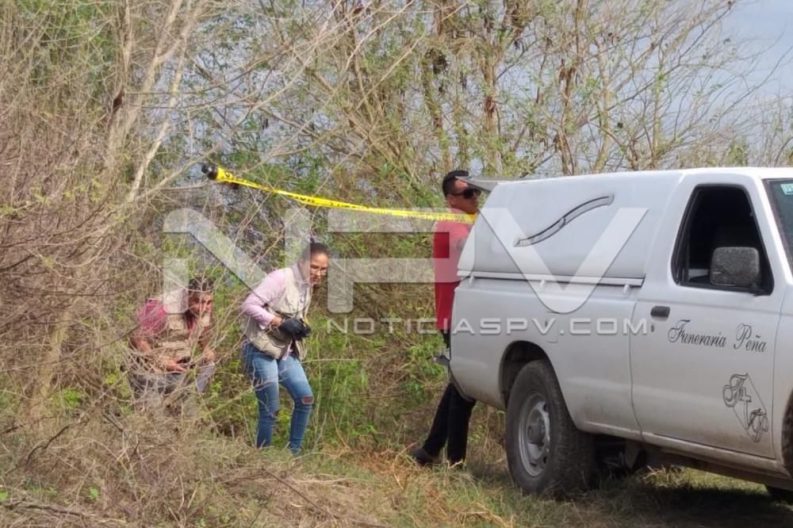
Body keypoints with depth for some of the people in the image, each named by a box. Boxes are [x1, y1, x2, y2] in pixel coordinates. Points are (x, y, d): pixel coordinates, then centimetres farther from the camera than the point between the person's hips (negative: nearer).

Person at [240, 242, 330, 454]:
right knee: (270, 410, -7)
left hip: (286, 351, 8)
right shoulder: (281, 278, -17)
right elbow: (250, 305, -22)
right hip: (262, 350, -8)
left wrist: (301, 327, -2)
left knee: (306, 398, 2)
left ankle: (294, 452, 13)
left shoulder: (306, 285, 9)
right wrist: (281, 322, -25)